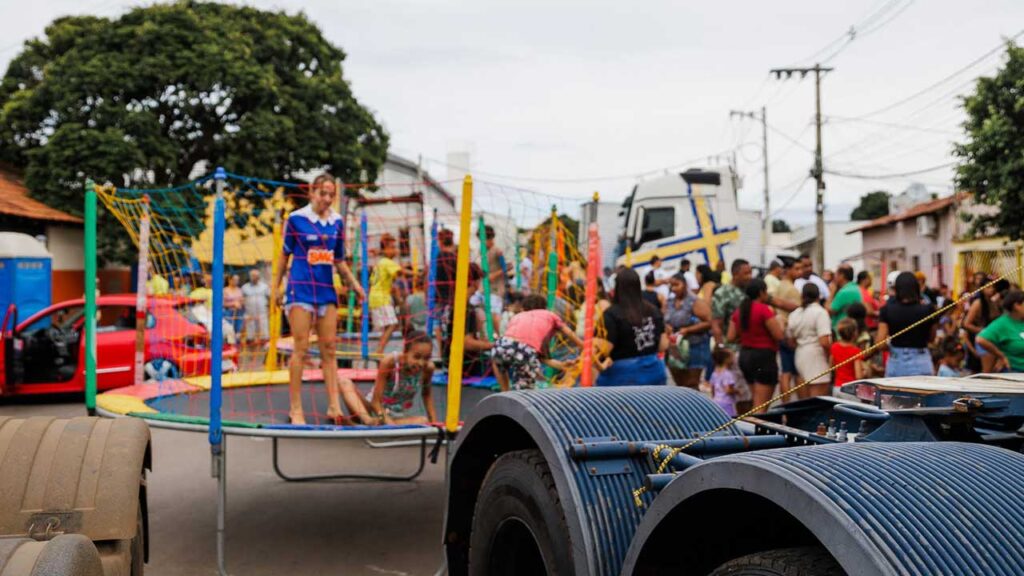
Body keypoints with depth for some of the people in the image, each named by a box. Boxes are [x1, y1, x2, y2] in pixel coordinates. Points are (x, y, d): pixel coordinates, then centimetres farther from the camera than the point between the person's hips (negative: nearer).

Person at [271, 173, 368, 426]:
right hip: (300, 289, -4)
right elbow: (285, 255, 5)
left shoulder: (337, 222, 8)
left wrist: (354, 283, 5)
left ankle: (334, 406, 8)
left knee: (328, 348, 5)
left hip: (326, 290, 4)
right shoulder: (296, 219, -3)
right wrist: (276, 286, 5)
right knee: (301, 348, -5)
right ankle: (295, 408, 3)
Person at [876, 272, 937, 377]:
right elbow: (931, 338, 8)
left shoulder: (887, 310, -5)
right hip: (920, 362, -1)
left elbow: (880, 341, -7)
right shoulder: (928, 310, -5)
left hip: (895, 362, 1)